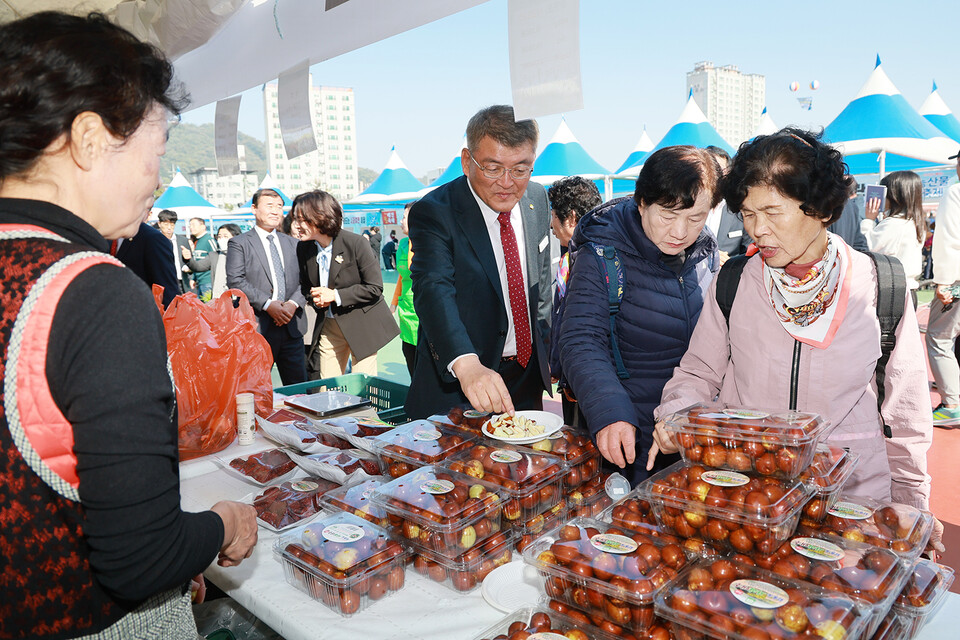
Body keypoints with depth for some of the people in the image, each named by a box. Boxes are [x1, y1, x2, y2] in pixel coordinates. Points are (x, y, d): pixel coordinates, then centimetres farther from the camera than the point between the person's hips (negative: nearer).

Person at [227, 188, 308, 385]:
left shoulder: (292, 244, 17)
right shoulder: (239, 243, 3)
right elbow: (235, 281, -8)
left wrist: (293, 303, -7)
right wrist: (268, 304, -17)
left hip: (292, 325, 4)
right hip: (257, 327, -4)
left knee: (299, 386, 5)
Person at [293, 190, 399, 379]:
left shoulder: (355, 243, -16)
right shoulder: (303, 248, 0)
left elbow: (375, 288, -14)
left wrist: (336, 295, -19)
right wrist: (315, 299, -8)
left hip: (362, 323, -4)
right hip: (328, 326, 5)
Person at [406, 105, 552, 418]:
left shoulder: (537, 199, 0)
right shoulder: (432, 213, -19)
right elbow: (434, 290, -34)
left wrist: (545, 350, 16)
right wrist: (467, 365, -49)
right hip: (454, 382, -5)